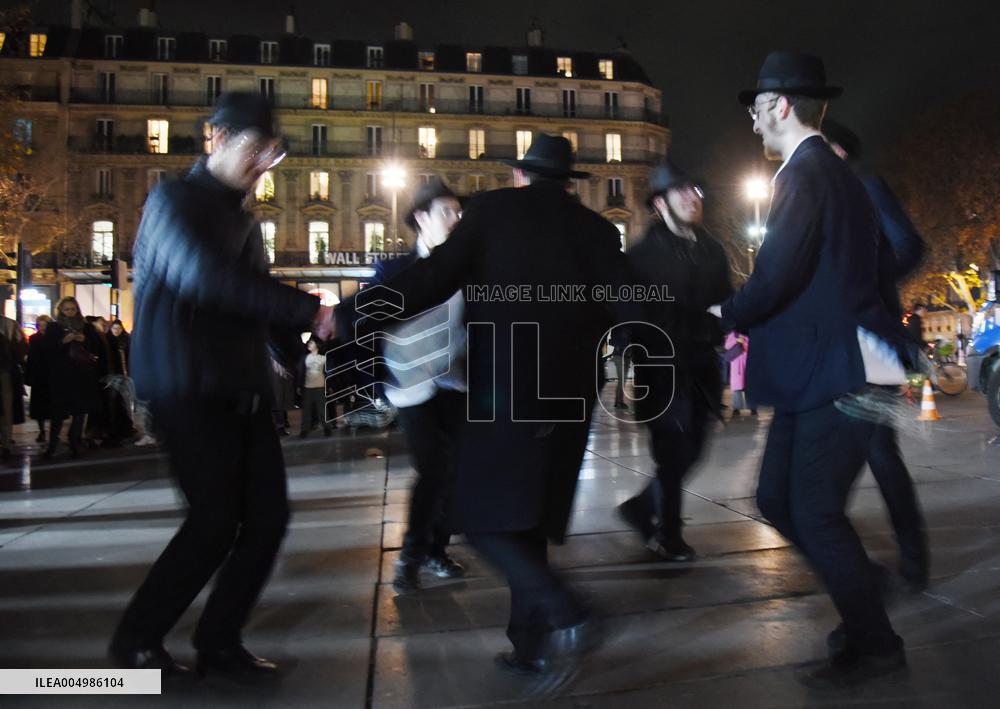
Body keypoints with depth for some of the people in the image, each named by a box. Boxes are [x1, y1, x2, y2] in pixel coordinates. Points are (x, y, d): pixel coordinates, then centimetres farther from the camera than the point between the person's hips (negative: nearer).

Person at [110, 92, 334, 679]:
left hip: (243, 389, 7)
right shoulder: (173, 201, -3)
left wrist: (304, 329, 5)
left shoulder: (244, 221, 21)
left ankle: (219, 642, 16)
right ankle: (137, 639, 13)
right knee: (216, 519, -9)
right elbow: (204, 276, -22)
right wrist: (307, 308, -22)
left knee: (267, 515, 1)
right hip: (189, 388, -7)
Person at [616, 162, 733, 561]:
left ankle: (642, 507, 32)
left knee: (690, 451, 11)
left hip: (701, 369, 6)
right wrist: (639, 364, -11)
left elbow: (726, 301, 12)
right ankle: (668, 536, 19)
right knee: (673, 456, 0)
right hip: (661, 369, -5)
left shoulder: (711, 250, 10)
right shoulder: (644, 254, -6)